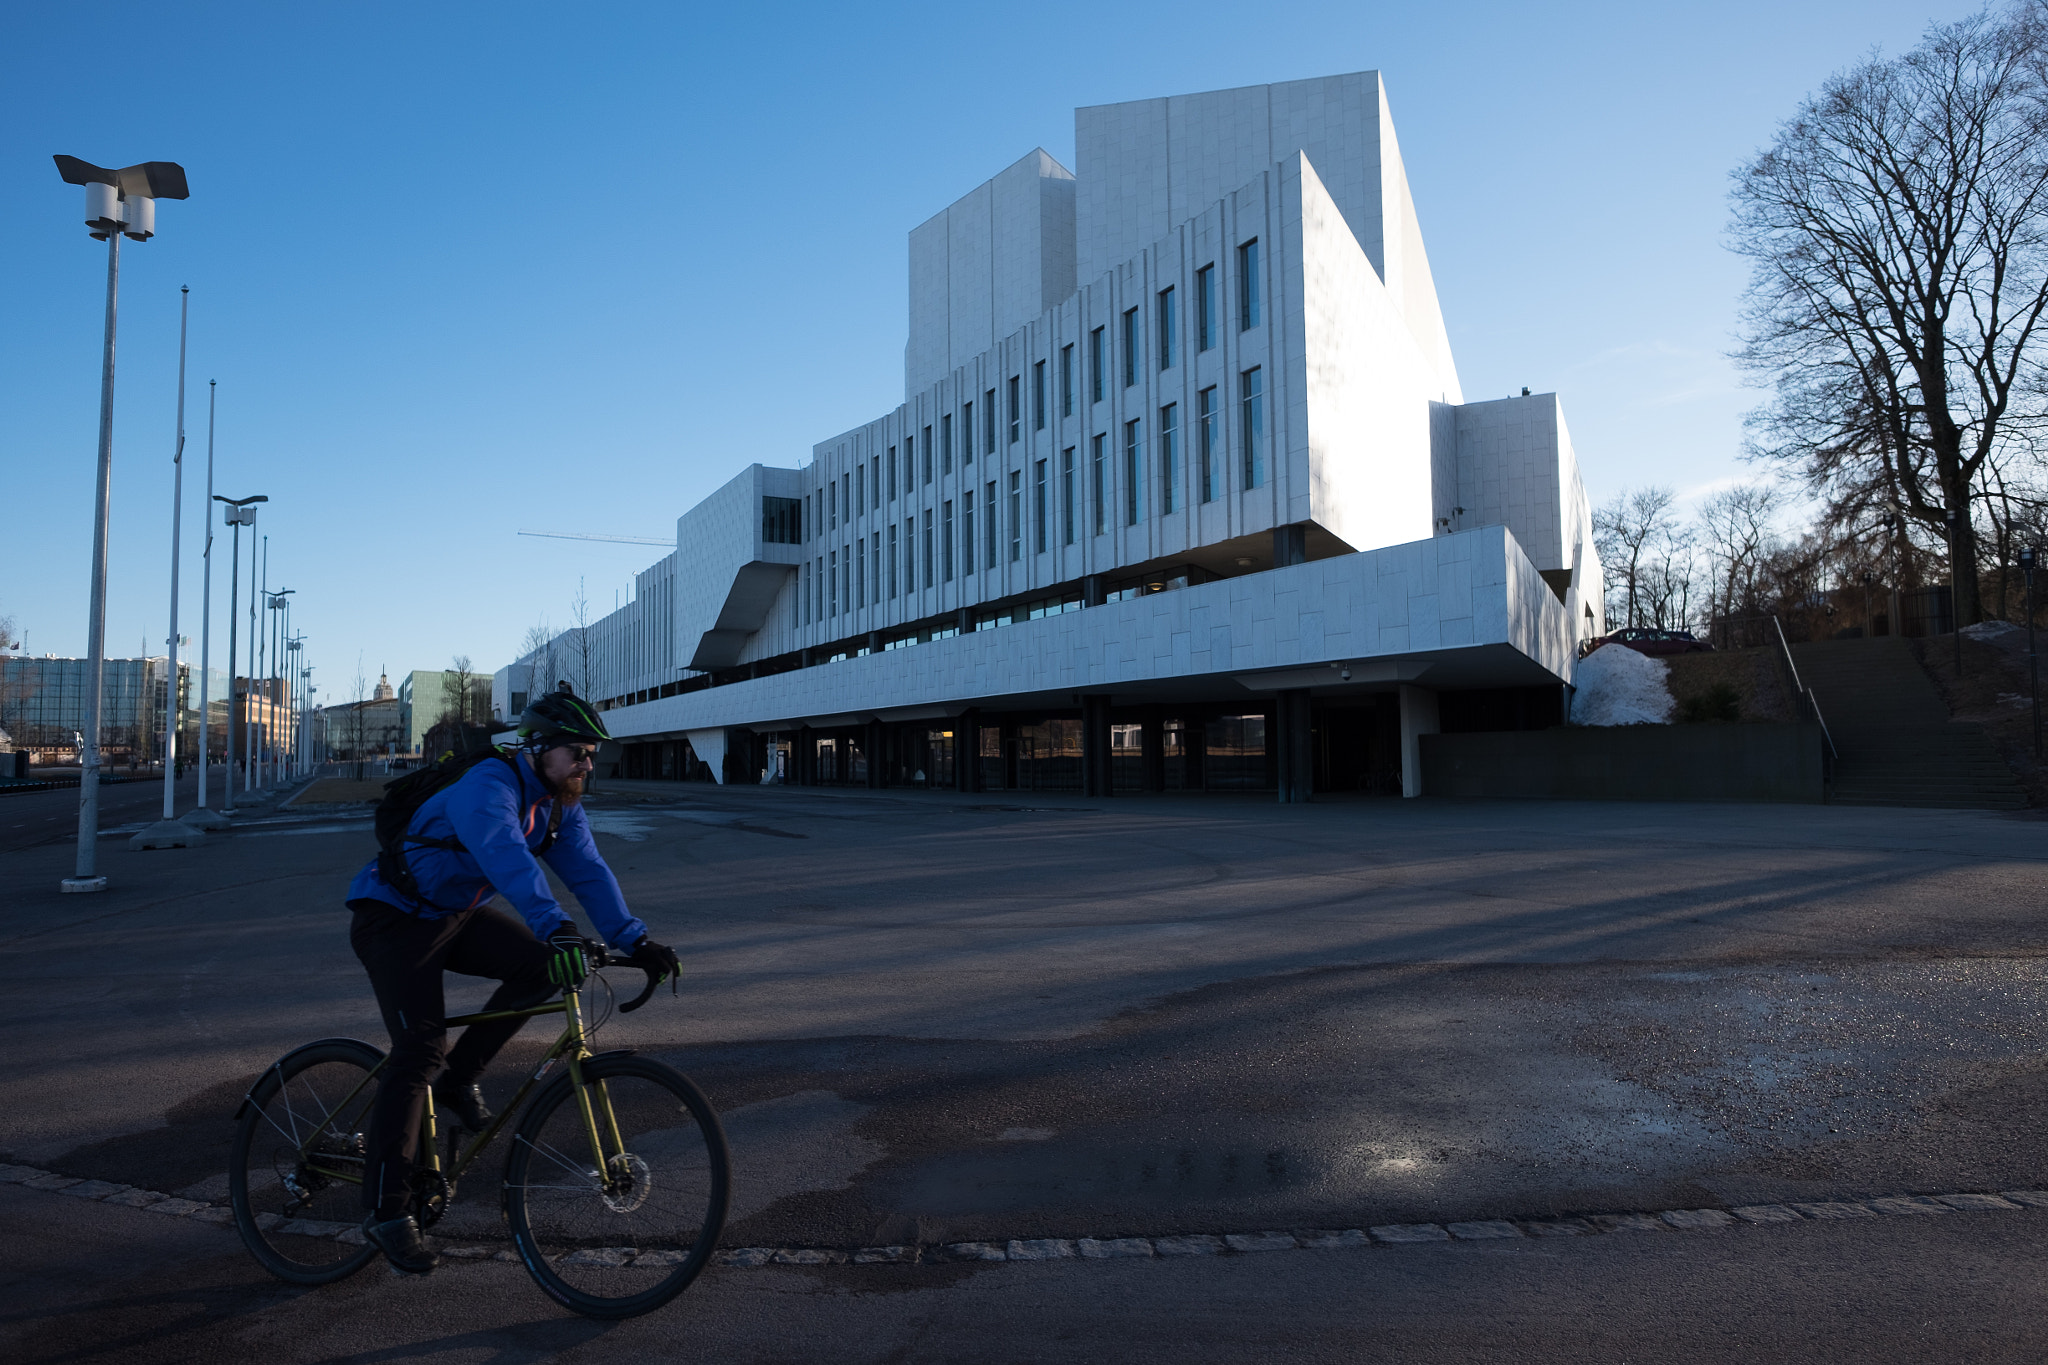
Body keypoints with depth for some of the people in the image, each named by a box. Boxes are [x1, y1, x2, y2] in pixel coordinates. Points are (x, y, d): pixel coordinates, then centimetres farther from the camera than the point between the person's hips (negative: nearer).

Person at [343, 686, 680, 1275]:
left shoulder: (559, 803, -2)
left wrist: (634, 941, -22)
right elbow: (506, 856, -46)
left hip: (457, 915, 8)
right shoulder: (488, 785, -28)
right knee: (419, 1049, -17)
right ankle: (385, 1211, -10)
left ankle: (458, 1079, 5)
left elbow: (588, 870, -9)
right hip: (395, 917, -8)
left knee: (542, 965, -14)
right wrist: (555, 925, -60)